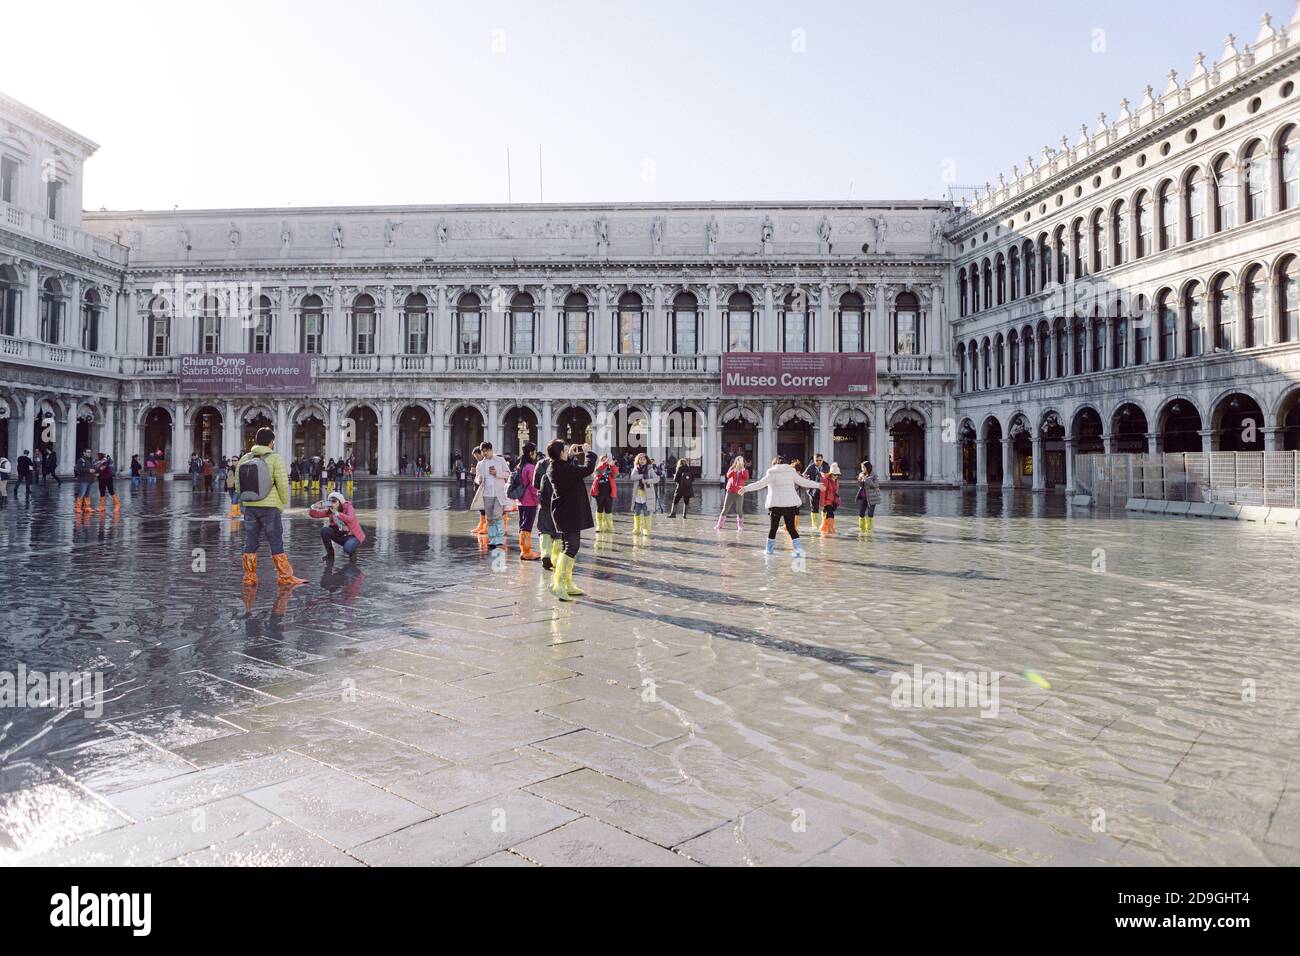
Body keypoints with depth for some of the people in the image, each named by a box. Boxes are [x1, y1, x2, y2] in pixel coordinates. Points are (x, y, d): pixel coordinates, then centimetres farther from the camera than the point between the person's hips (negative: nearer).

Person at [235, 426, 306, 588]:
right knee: (276, 544, 2)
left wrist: (247, 498, 14)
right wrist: (283, 504, 0)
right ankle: (285, 578, 6)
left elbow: (237, 482, 6)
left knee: (250, 543, 11)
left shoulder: (244, 459, 6)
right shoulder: (275, 459, -9)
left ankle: (249, 578, 14)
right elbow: (283, 484, -13)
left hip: (249, 506, 4)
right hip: (269, 507, -4)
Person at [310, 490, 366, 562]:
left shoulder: (348, 507, -19)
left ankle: (352, 552, 4)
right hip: (341, 536, 5)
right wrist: (315, 507, -27)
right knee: (324, 530, -18)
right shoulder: (329, 511, -5)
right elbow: (314, 514, -6)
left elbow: (350, 519, -40)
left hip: (353, 536, -5)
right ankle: (330, 554, 0)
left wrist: (336, 513, -46)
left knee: (347, 548, -36)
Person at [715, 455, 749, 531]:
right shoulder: (732, 469, 5)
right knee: (725, 509, 2)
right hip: (730, 492, 1)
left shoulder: (745, 471, 5)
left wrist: (743, 469, -25)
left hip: (739, 493, -1)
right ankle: (719, 525, 9)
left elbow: (746, 478, -16)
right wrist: (735, 469, -27)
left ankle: (740, 526, 6)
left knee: (739, 510, -8)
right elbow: (728, 476, -15)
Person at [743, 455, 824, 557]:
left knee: (773, 527, 10)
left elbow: (759, 484, -8)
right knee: (791, 528, 5)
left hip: (776, 504, -2)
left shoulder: (772, 474, -1)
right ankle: (798, 548, -6)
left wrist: (746, 488, -6)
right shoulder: (791, 472, 8)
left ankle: (770, 548, 20)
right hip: (790, 504, 2)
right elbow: (804, 482, 16)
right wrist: (818, 485, 30)